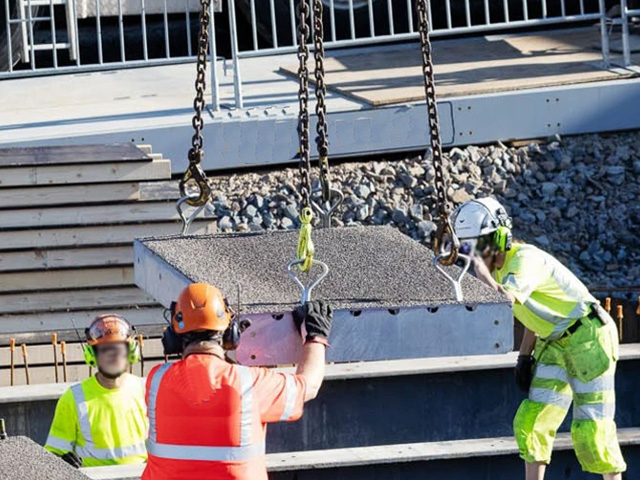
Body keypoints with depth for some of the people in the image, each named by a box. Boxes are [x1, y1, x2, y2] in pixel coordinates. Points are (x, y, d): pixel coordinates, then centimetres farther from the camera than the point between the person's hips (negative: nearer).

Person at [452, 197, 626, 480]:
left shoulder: (525, 259, -24)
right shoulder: (500, 267, 4)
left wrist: (477, 262, -39)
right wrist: (525, 356, 13)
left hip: (589, 338, -9)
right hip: (555, 343, 9)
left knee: (591, 428, -7)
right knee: (531, 422, 4)